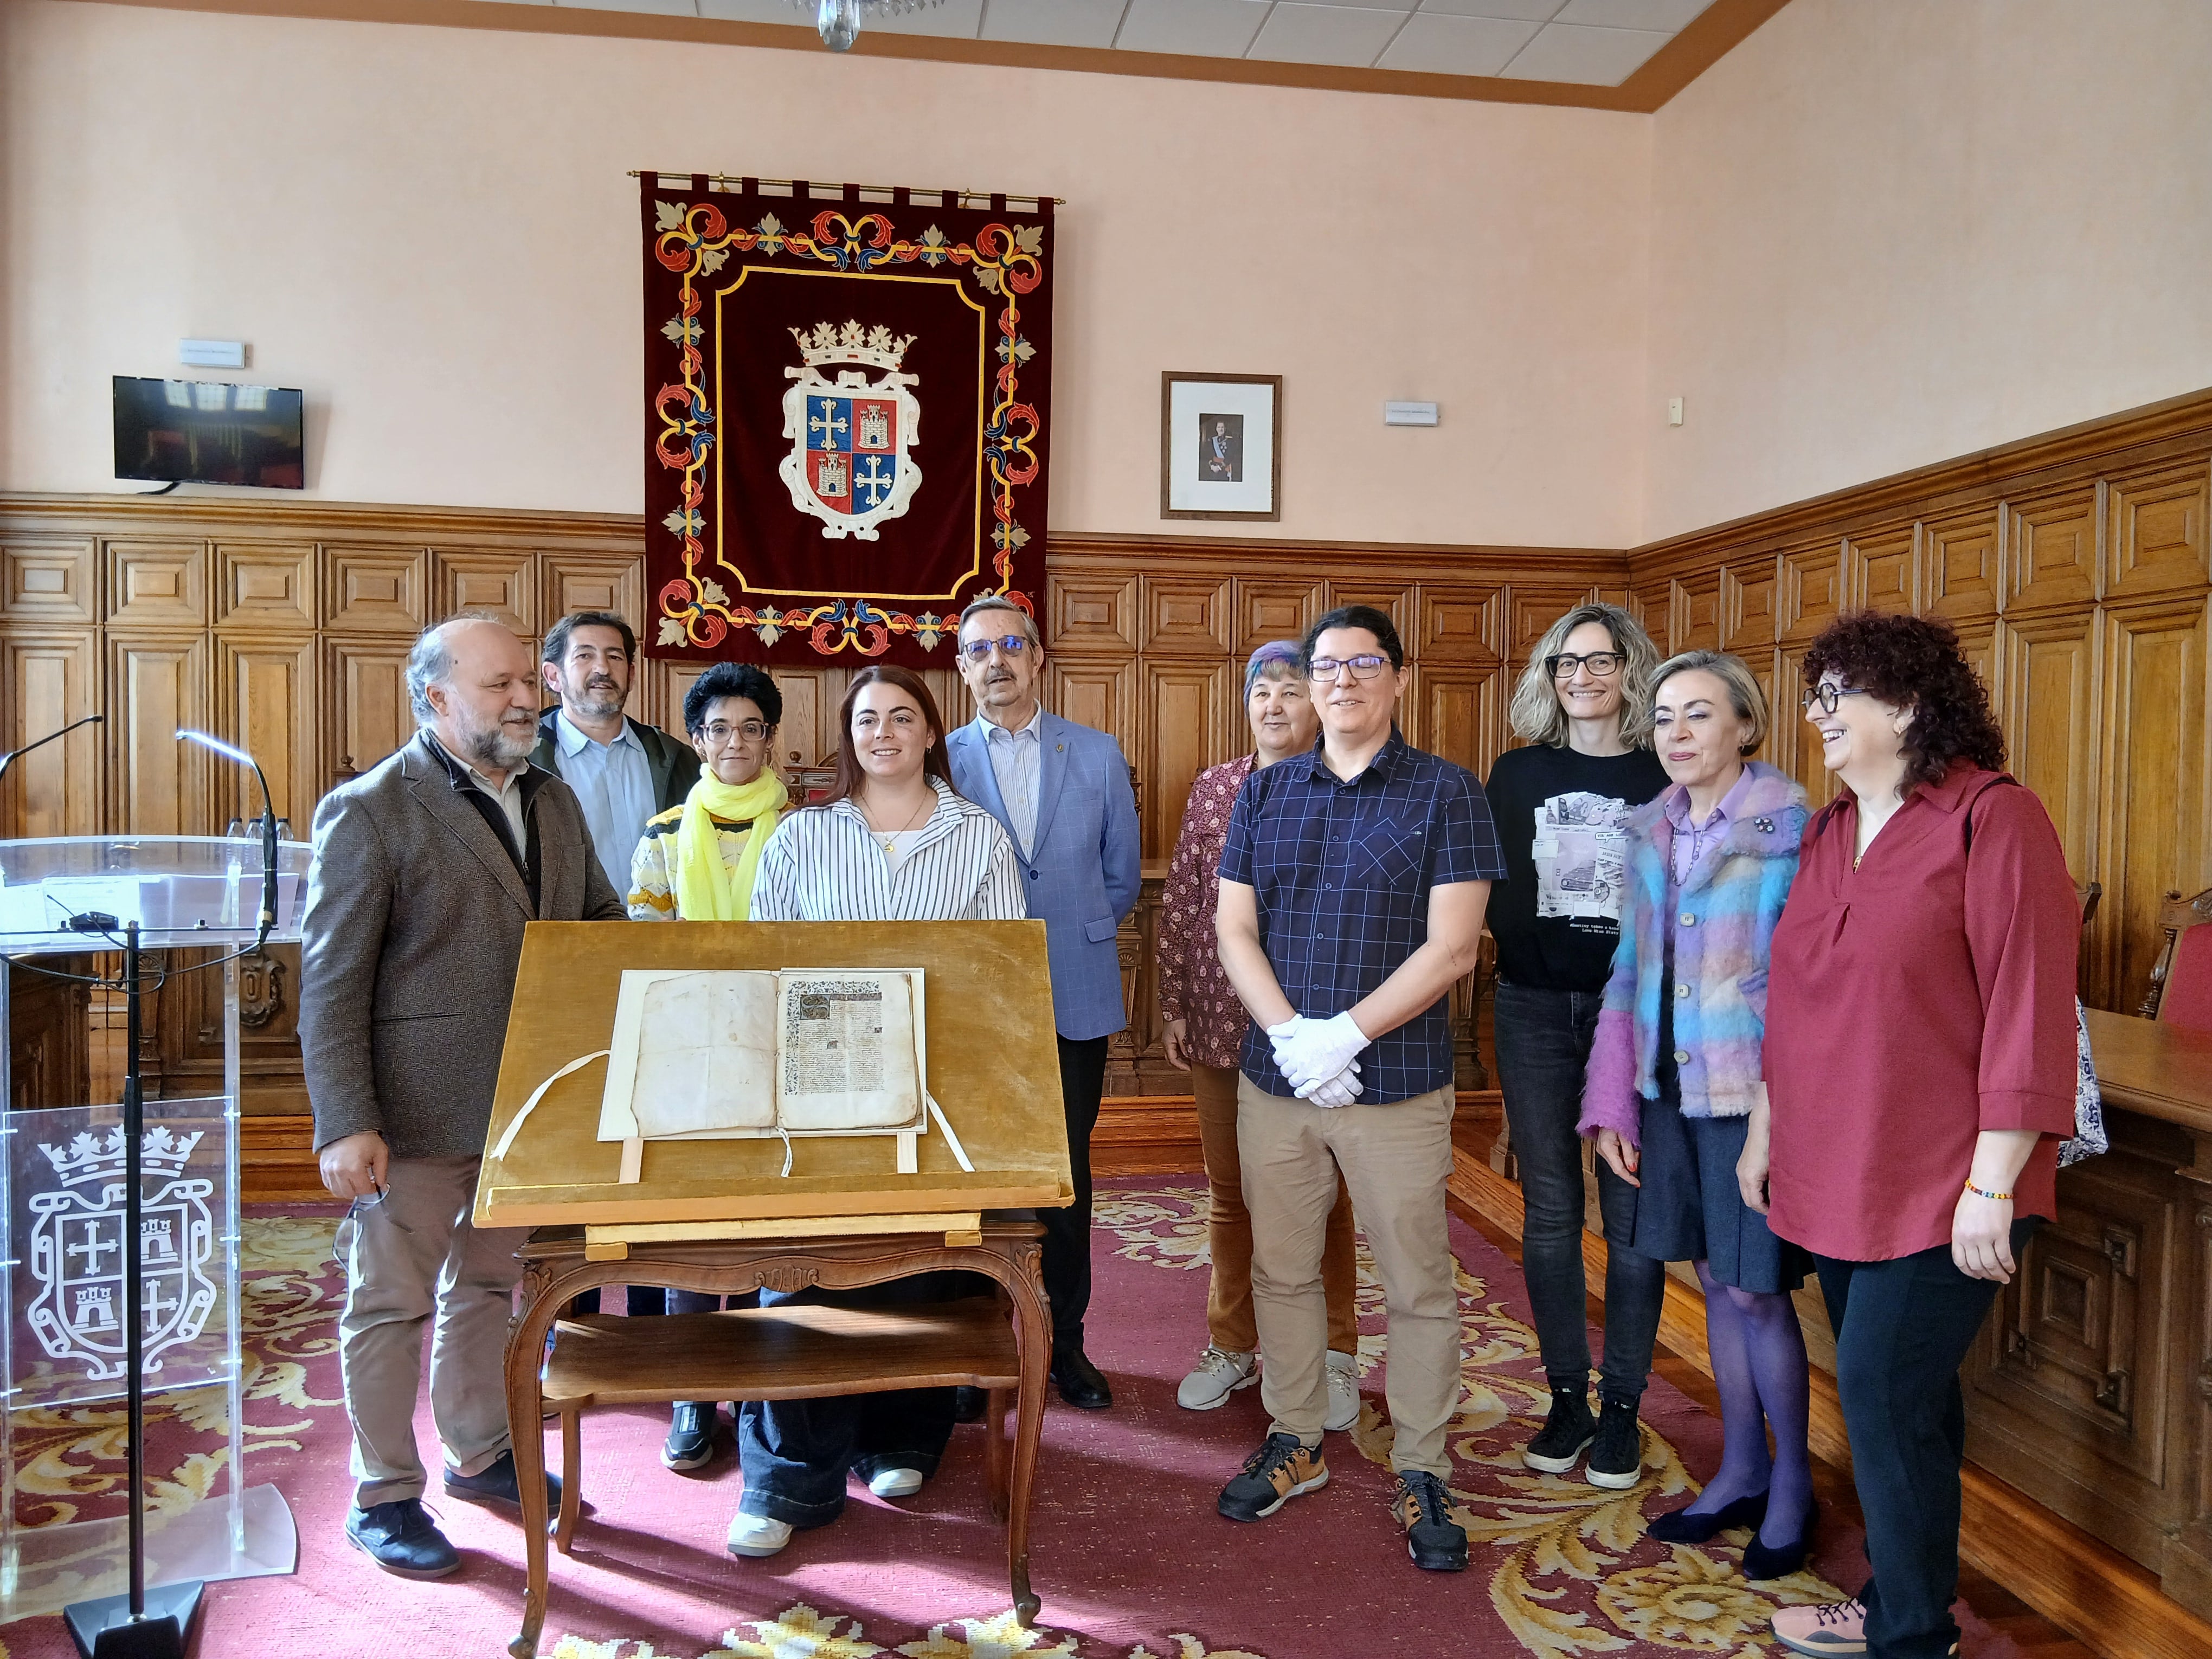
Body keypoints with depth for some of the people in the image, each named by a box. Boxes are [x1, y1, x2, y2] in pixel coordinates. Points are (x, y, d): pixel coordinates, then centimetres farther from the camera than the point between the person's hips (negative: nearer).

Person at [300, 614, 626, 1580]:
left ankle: (478, 1455, 38)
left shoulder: (552, 801, 9)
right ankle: (384, 1499, 25)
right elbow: (330, 984, -14)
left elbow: (602, 922, 16)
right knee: (392, 1304, 8)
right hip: (417, 1114, -6)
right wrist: (345, 1125, -19)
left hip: (528, 1102, 7)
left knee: (488, 1285, 20)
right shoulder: (370, 812, -12)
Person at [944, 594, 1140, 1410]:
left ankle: (1066, 1343, 24)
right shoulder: (939, 761, 1)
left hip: (1073, 1000, 1)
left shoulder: (1099, 756, 4)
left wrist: (1066, 938, 8)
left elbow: (1120, 878, 10)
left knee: (1067, 1179, 9)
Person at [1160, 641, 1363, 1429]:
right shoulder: (1213, 789, 4)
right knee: (1227, 1190, 15)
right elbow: (1180, 903, 6)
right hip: (1220, 1023, 3)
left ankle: (1335, 1355, 27)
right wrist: (1175, 1007, 4)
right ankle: (1231, 1345, 32)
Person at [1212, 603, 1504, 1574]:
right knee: (1281, 1268, 14)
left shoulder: (1446, 795, -4)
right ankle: (1294, 1442, 33)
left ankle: (1422, 1475, 23)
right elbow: (1235, 931, 3)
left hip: (1397, 1084, -3)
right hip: (1275, 1079, 4)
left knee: (1418, 1285, 6)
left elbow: (1450, 951, -11)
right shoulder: (1265, 793, 7)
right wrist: (1290, 1034, -13)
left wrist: (1345, 1035, -18)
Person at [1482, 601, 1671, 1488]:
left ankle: (1621, 1407, 18)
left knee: (1632, 1212, 3)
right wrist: (1528, 947, -6)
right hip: (1536, 1009, 2)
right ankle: (1567, 1396, 22)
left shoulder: (1667, 775, 1)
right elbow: (1488, 891, 8)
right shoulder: (1518, 773, 6)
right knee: (1550, 1210, 8)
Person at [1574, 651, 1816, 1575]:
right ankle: (1741, 1473, 31)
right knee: (1715, 1280, 15)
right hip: (1670, 1091, 6)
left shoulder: (1789, 832, -11)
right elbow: (1629, 972, 9)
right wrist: (1613, 1104, 6)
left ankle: (1793, 1488, 24)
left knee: (1757, 1289, 4)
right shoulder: (1650, 835, 8)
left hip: (1751, 1096, -6)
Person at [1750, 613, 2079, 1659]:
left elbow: (2028, 1012, -16)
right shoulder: (1829, 833, 11)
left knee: (1884, 1389, -3)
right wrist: (1765, 1131, 18)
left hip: (1939, 1183, -7)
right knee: (1901, 1391, 16)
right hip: (1835, 1173, 7)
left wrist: (1991, 1187, -18)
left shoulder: (1990, 819, -12)